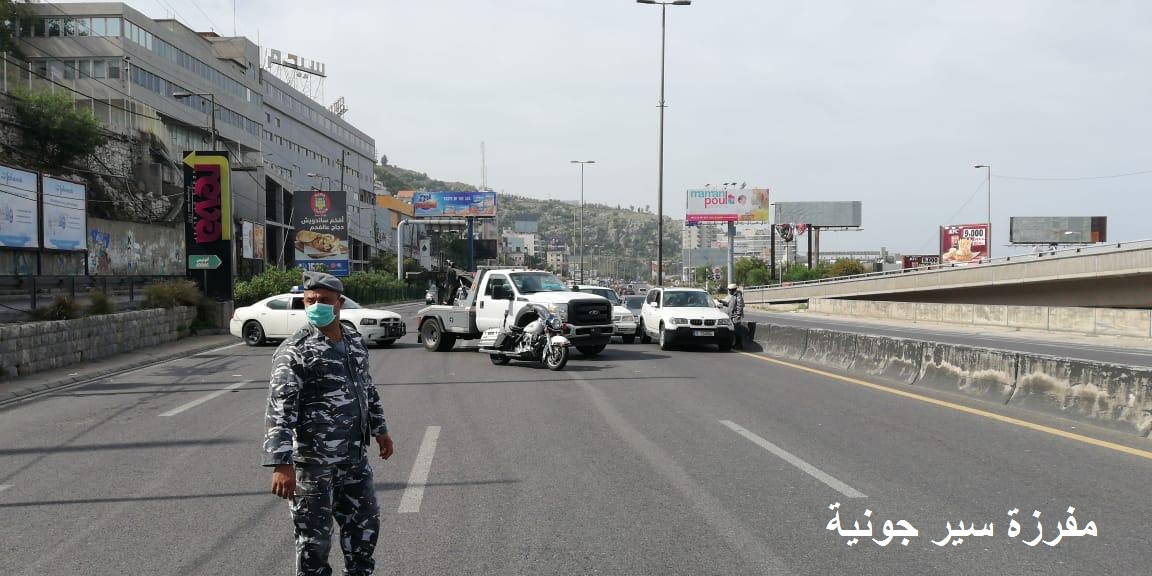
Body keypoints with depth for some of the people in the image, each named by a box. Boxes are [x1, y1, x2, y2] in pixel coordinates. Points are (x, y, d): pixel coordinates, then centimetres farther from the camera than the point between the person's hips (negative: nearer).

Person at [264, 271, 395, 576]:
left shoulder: (355, 341, 7)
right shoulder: (294, 351, -15)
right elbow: (279, 411, -23)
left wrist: (380, 429, 25)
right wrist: (281, 464, -30)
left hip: (355, 457, 7)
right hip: (314, 463, -7)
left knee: (365, 522, 19)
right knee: (314, 537, 4)